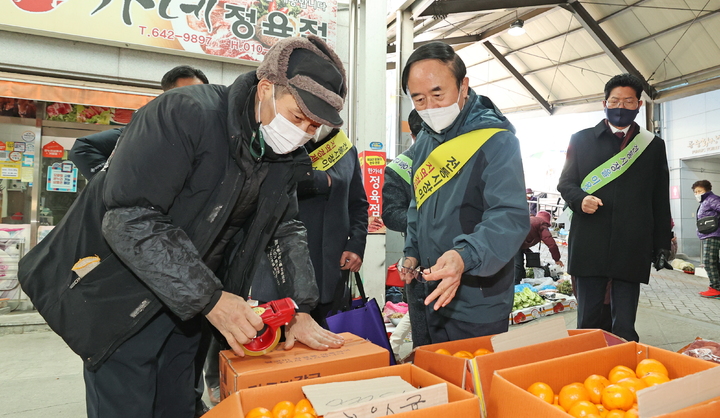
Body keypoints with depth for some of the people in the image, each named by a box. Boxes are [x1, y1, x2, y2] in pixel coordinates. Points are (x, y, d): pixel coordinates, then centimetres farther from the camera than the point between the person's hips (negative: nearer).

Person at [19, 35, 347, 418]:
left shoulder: (285, 157, -2)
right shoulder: (183, 114, -25)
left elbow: (286, 230, 2)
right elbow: (129, 219, -30)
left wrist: (300, 309, -9)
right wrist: (210, 298, -31)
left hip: (190, 309, 6)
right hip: (120, 296, -6)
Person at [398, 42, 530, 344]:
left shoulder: (495, 140, -18)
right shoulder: (425, 140, 6)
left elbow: (510, 216, -28)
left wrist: (464, 256, -43)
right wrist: (412, 251, 11)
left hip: (477, 299, -7)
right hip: (433, 291, 7)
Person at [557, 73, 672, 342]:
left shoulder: (653, 145, 13)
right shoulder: (582, 139, 10)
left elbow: (660, 201, 13)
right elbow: (565, 182, 9)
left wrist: (662, 245, 9)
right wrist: (580, 199, -13)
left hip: (632, 249, 1)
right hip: (589, 246, -1)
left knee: (625, 327, 5)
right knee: (587, 322, 6)